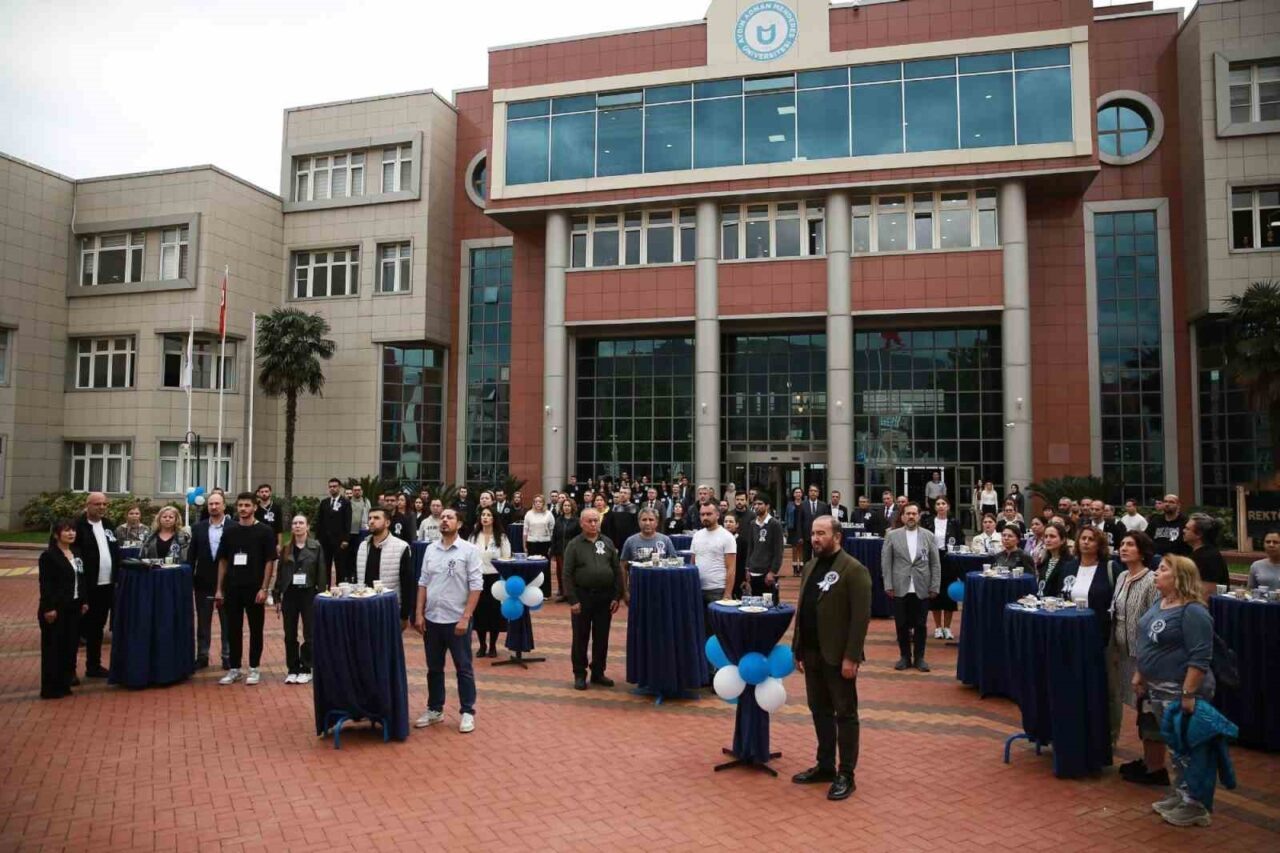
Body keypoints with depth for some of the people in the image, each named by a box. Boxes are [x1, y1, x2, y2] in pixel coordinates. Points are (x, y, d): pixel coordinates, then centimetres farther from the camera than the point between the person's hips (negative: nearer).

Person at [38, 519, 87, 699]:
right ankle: (51, 687, 6)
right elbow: (45, 584, -14)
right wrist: (48, 608, -18)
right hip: (56, 608, -7)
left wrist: (83, 601, 12)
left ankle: (65, 682, 19)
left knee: (71, 643, 9)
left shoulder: (77, 553, 11)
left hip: (74, 607, 7)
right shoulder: (48, 555, -10)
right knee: (54, 646, 0)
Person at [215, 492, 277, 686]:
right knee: (233, 629, 8)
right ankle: (234, 668, 19)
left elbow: (270, 561, -6)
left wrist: (264, 588, -12)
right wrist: (219, 589, 6)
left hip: (254, 588, -3)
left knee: (255, 629, 5)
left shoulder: (264, 531, -4)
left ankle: (254, 668, 15)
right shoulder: (229, 531, 7)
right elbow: (222, 560, 10)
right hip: (232, 588, 4)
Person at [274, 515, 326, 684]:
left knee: (309, 634, 2)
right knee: (290, 635, 7)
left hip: (309, 594, -3)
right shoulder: (286, 548, 5)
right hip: (289, 594, 3)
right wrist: (277, 598, 6)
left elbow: (322, 573, -3)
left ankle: (305, 669, 13)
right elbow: (280, 573, 8)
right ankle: (292, 669, 18)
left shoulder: (316, 547, -3)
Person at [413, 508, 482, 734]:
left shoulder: (469, 550, -9)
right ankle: (434, 709, 29)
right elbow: (423, 583, 10)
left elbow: (476, 587, -11)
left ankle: (467, 712, 16)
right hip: (432, 619, 5)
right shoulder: (430, 549, 6)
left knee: (463, 668, 5)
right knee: (434, 668, 15)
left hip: (457, 620, -4)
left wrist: (465, 617, -16)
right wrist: (419, 614, 3)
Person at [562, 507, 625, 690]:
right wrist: (572, 599, -12)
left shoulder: (608, 543, 6)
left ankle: (598, 672, 22)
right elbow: (568, 574, -6)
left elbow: (617, 571, 6)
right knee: (581, 637, 6)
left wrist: (617, 596, -1)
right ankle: (580, 674, 17)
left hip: (605, 596, 3)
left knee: (601, 637, 10)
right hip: (582, 596, -3)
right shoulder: (574, 545, -3)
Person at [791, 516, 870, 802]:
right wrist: (798, 649, 12)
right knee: (820, 711, 16)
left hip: (837, 655, -7)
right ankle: (825, 766, 29)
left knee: (845, 714, 5)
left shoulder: (853, 570, -13)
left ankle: (846, 775, 15)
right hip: (812, 653, 7)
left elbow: (861, 617, -16)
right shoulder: (810, 567, 10)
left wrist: (851, 657, -19)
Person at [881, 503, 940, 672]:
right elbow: (886, 562, 1)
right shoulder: (892, 536, 2)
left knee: (920, 625, 6)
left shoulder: (928, 536, 5)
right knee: (902, 625, 5)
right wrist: (888, 585, -5)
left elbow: (935, 564, 5)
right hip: (900, 588, 0)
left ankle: (919, 658, 18)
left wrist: (935, 586, -1)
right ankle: (904, 656, 18)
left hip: (922, 589, 0)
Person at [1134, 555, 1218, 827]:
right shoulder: (1159, 604, 8)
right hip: (1158, 688, 9)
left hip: (1180, 691, -9)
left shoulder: (1193, 612, -20)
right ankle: (1177, 796, 32)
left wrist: (1189, 694, -26)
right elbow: (1147, 644, 18)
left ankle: (1193, 807, 14)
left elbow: (1200, 658, -24)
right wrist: (1140, 674, 18)